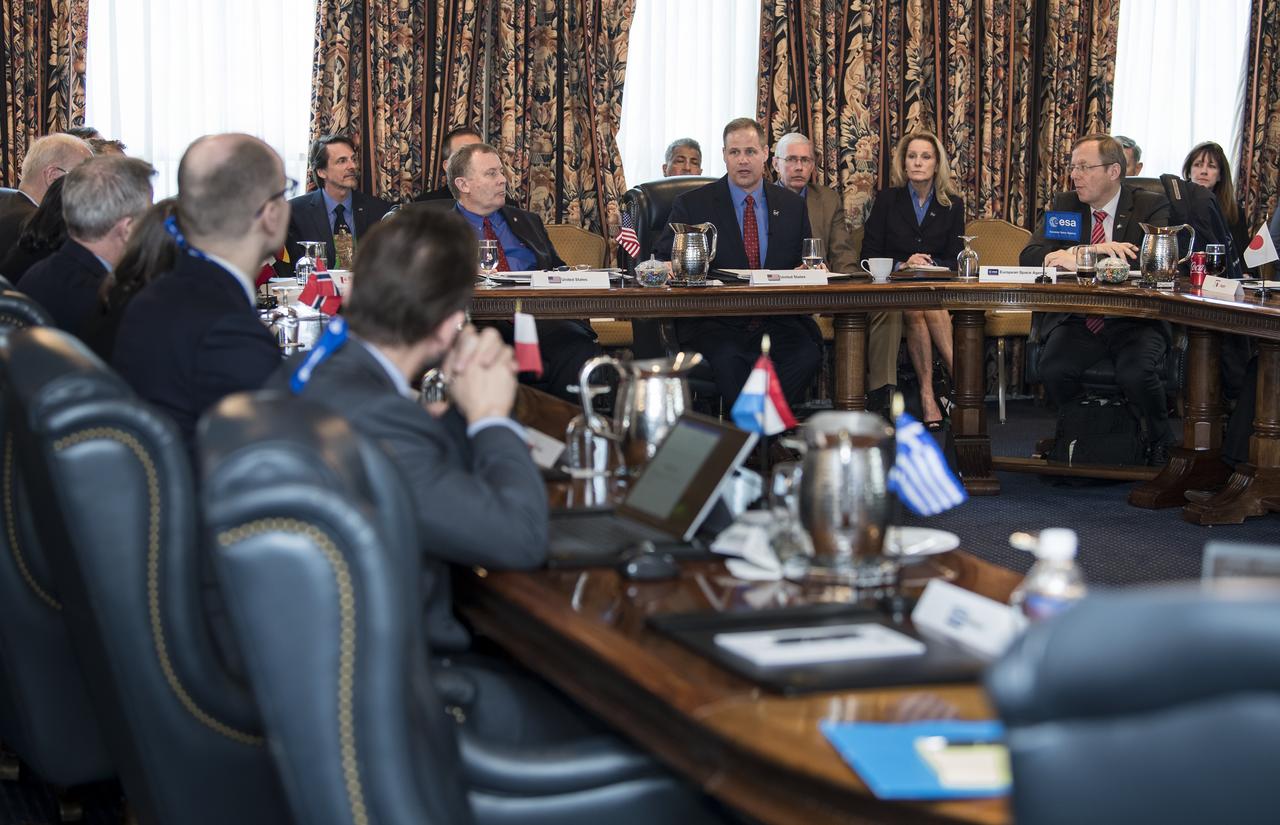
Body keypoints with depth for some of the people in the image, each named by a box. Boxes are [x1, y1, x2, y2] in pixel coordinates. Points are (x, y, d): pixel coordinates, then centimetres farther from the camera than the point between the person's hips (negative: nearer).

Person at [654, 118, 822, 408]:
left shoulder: (792, 205, 16)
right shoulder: (692, 204, 7)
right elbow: (662, 259, 3)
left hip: (778, 321, 3)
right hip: (717, 322, -2)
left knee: (807, 355, -30)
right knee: (729, 360, -36)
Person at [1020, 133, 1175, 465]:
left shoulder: (1152, 206, -1)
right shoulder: (1064, 204, 10)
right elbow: (1029, 256, -2)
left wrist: (1080, 257, -24)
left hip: (1134, 322, -3)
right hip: (1077, 321, 3)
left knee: (1136, 373, -32)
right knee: (1054, 368, -27)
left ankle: (1161, 445, -2)